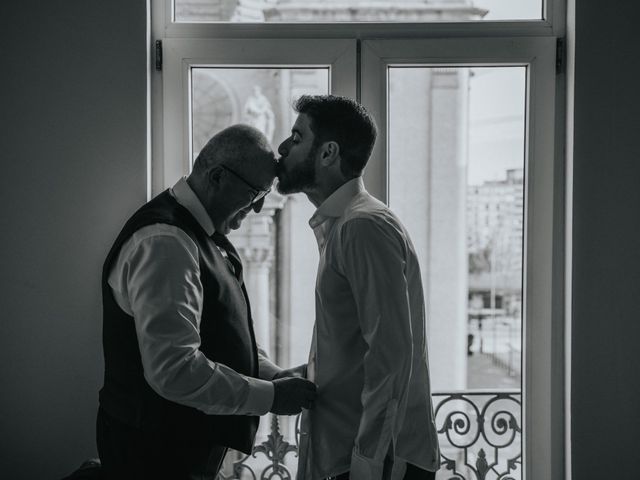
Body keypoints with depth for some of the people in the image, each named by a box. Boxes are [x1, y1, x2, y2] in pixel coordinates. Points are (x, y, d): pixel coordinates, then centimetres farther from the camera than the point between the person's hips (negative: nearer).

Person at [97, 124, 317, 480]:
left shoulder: (202, 234, 10)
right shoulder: (165, 242, -23)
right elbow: (173, 369, -29)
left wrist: (274, 375, 6)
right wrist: (270, 397, -22)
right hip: (155, 451, -10)